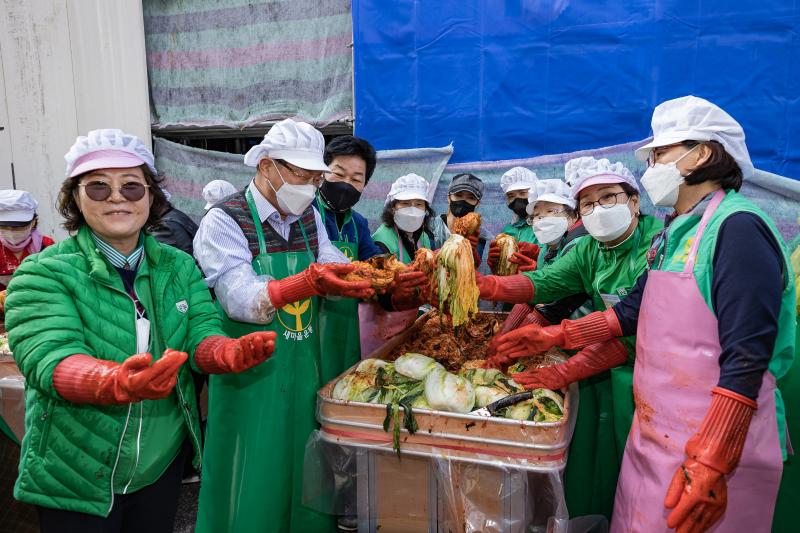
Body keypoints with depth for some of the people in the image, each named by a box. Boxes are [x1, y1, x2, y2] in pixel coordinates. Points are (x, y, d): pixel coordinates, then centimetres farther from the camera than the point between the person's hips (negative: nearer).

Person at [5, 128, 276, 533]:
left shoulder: (180, 267, -1)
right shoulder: (43, 273, -12)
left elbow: (200, 337, -9)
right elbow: (49, 359, -24)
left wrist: (234, 353, -33)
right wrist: (117, 382, -45)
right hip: (75, 478, -3)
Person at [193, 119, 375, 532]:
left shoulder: (309, 217, 6)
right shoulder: (224, 220, -13)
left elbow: (335, 271, 3)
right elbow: (240, 299, -25)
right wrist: (311, 281, -40)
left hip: (305, 370, 6)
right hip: (251, 374, -5)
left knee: (306, 480, 16)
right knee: (254, 492, 7)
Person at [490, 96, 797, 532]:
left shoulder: (737, 227, -17)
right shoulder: (675, 234, 10)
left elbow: (746, 357, -22)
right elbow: (633, 311, 17)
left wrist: (711, 464, -24)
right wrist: (552, 336, 14)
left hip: (717, 445, -8)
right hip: (654, 434, 8)